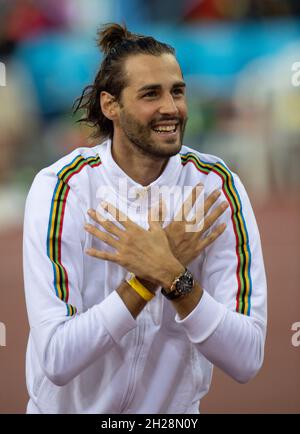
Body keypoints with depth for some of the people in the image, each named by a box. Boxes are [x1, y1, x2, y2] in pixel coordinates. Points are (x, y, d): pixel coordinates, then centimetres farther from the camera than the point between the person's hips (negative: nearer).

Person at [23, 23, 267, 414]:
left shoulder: (218, 188, -10)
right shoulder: (59, 188, -14)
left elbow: (247, 361, -16)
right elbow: (56, 360, -21)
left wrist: (174, 276, -27)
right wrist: (150, 276, -25)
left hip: (174, 412, 1)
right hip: (71, 406, -1)